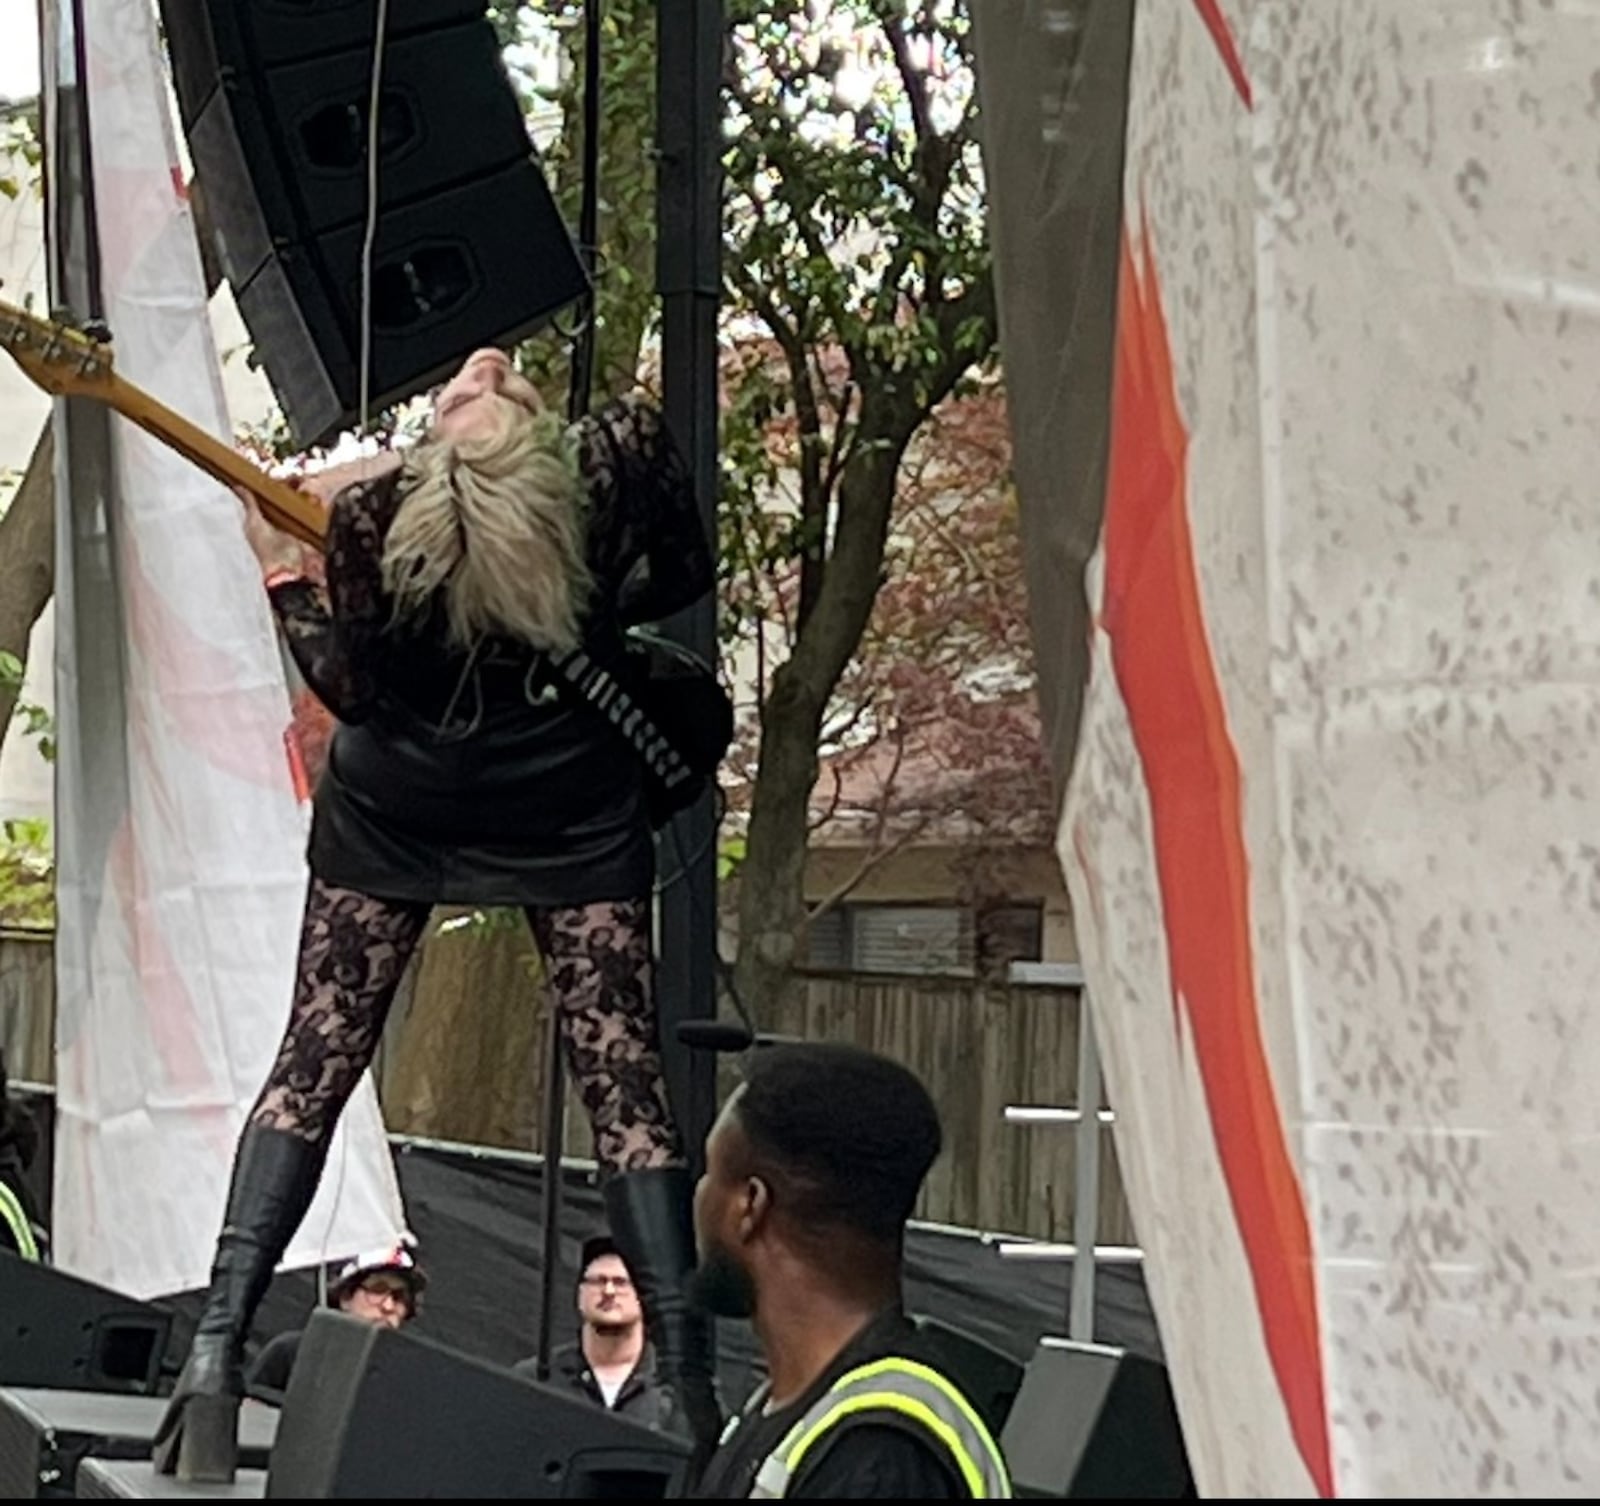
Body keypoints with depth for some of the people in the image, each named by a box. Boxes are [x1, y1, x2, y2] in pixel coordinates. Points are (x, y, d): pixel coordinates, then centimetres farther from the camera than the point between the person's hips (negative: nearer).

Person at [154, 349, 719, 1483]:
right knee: (621, 1076, 1)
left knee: (315, 1060, 4)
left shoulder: (372, 515, -20)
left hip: (395, 810, 0)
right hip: (572, 811, 0)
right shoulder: (621, 458, -18)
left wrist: (278, 571, 0)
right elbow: (687, 575, -1)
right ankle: (689, 1377, -6)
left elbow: (354, 692, -9)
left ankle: (220, 1342, -7)